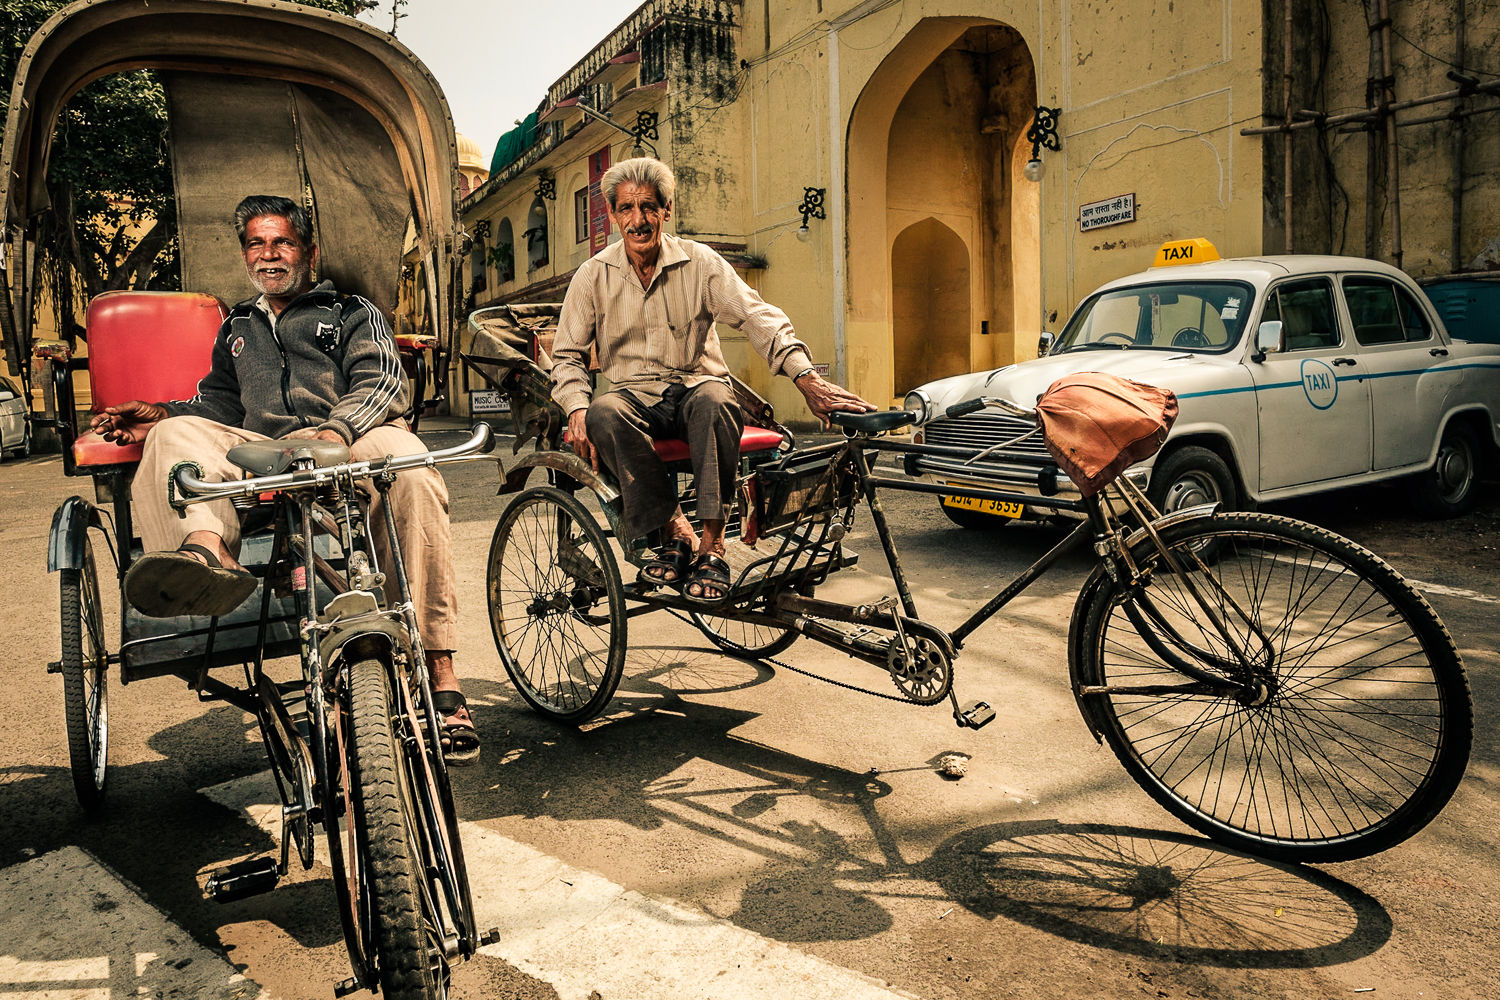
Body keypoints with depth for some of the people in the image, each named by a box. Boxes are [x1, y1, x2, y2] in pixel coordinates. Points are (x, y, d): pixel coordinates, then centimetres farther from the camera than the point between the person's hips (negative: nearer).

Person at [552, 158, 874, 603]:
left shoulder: (699, 262, -2)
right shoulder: (593, 276, 2)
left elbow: (757, 316, -13)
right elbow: (568, 355, 8)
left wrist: (808, 378, -28)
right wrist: (577, 409, -13)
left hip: (695, 386, -1)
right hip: (634, 395, 1)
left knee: (715, 400, -38)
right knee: (604, 414, -35)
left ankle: (712, 544, -31)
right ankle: (674, 532, -26)